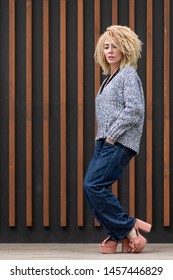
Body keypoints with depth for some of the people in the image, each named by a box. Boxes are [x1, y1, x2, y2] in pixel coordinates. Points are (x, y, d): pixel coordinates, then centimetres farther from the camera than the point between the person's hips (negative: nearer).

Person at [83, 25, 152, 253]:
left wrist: (112, 135, -17)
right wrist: (103, 137, 13)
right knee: (92, 188, -1)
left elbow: (135, 108, -19)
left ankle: (129, 229, -7)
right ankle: (120, 235, 6)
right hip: (105, 143, 9)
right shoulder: (109, 78, 21)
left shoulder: (128, 74, -6)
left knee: (93, 185, -18)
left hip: (120, 143, -9)